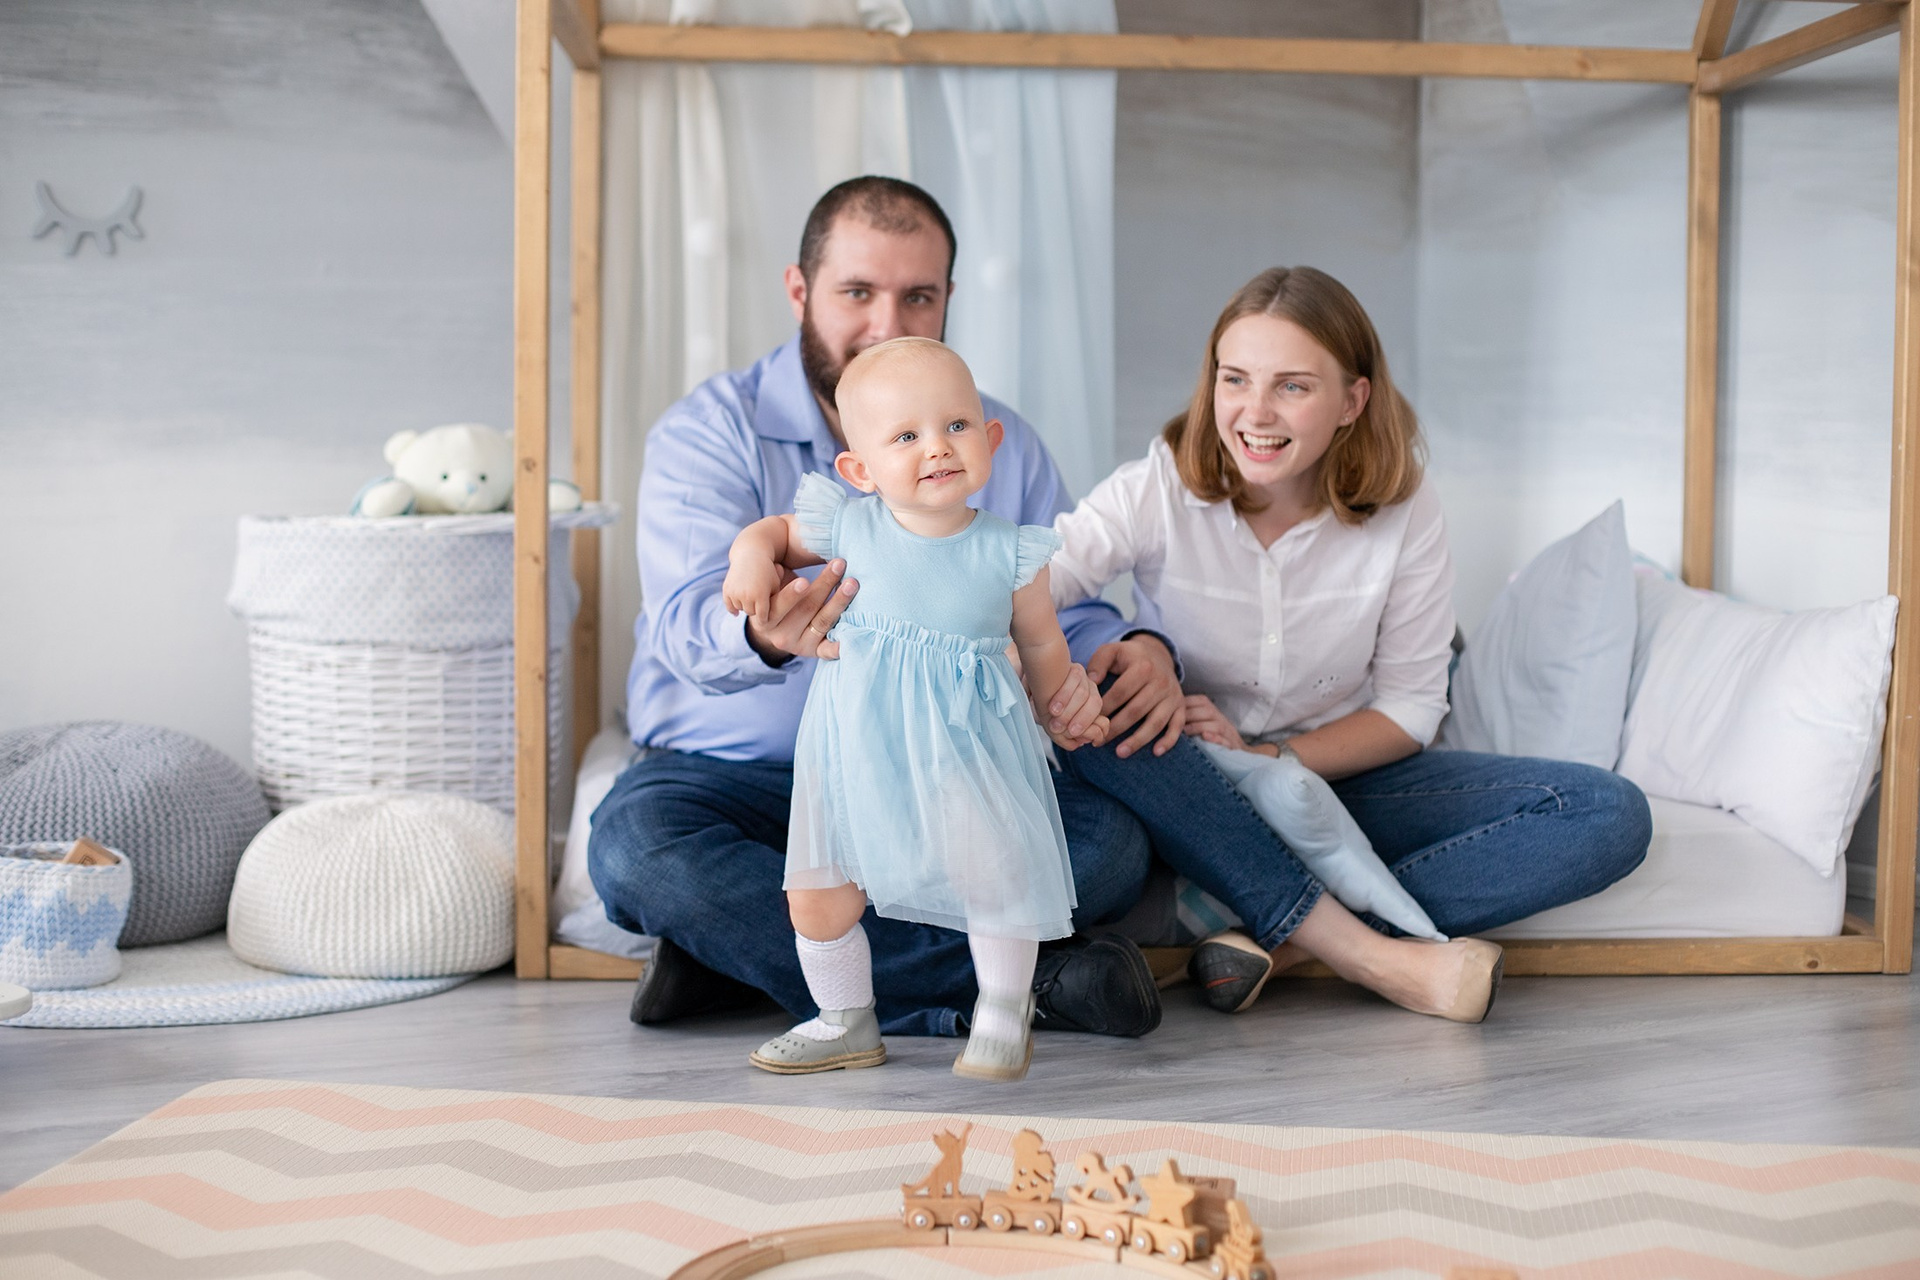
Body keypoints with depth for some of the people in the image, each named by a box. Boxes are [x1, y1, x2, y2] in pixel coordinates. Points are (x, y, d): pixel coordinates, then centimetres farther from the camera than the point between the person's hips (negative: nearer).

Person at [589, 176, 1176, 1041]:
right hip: (739, 778, -2)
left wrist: (1136, 648, -15)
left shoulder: (1002, 444, 9)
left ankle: (745, 952, -24)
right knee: (635, 843, -34)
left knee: (1111, 840, -25)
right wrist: (764, 636, -46)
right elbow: (688, 619, -20)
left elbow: (1065, 612, 11)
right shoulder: (709, 432, -3)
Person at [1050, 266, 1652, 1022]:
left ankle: (1283, 941, -29)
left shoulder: (1405, 515, -8)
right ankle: (1371, 957, -34)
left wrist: (1271, 757, -19)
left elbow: (1410, 707, -4)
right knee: (1092, 704, -37)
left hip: (1339, 777, 2)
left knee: (1611, 816, -18)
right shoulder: (1157, 492, -13)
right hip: (1198, 801, -2)